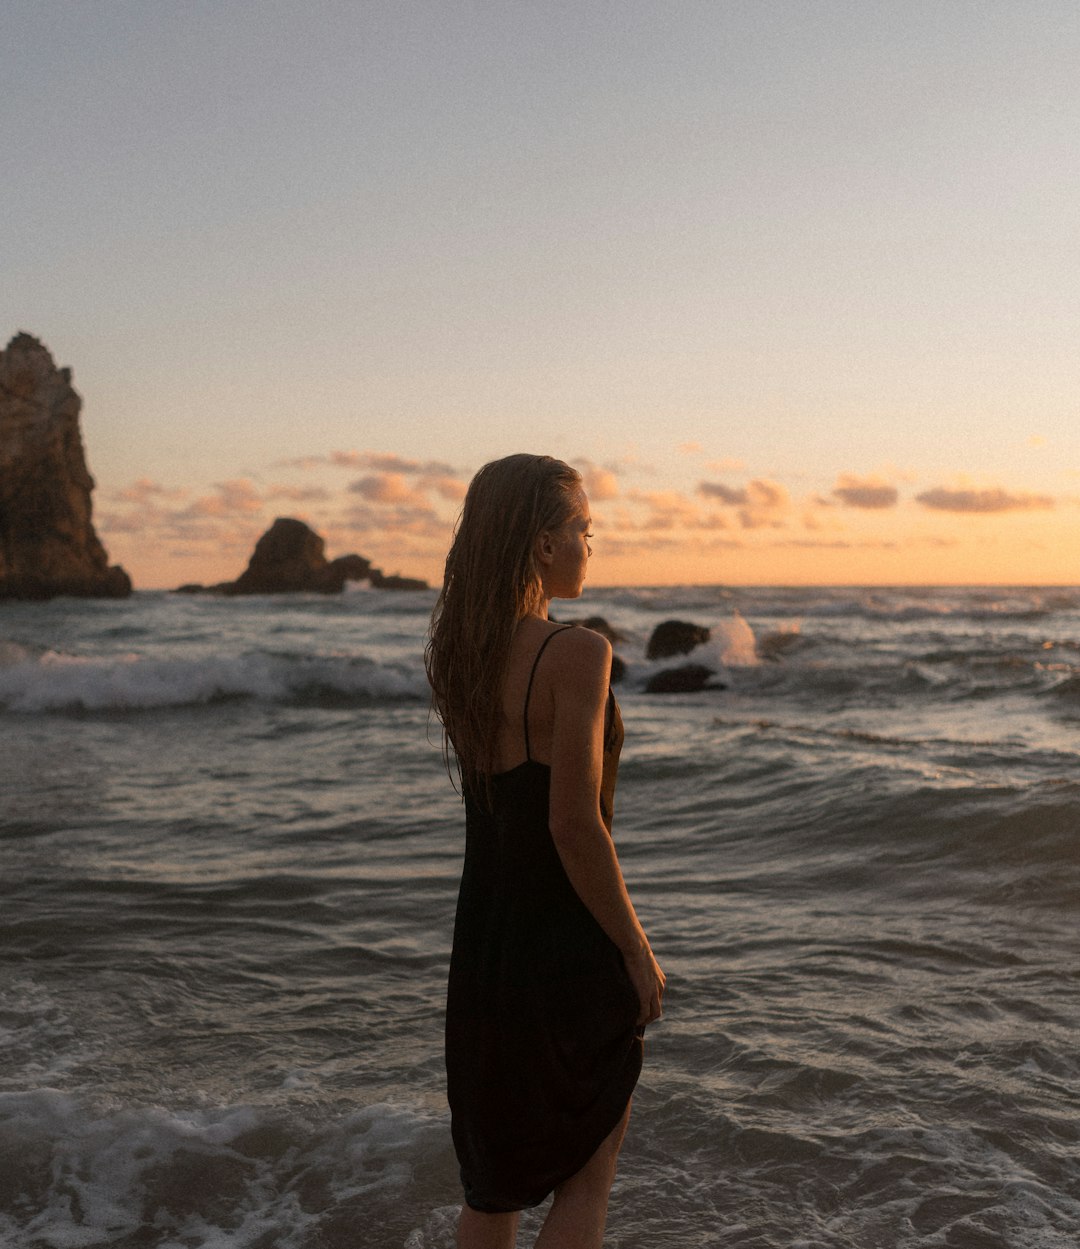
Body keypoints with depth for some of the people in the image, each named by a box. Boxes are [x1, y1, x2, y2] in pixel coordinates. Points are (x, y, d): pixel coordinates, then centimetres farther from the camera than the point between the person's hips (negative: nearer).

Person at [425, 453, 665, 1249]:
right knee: (585, 1174, 15)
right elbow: (574, 824, -21)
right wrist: (638, 951, -12)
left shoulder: (459, 654, 1)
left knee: (495, 1180, 22)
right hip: (571, 945, -6)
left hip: (484, 938, 7)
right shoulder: (576, 654, -20)